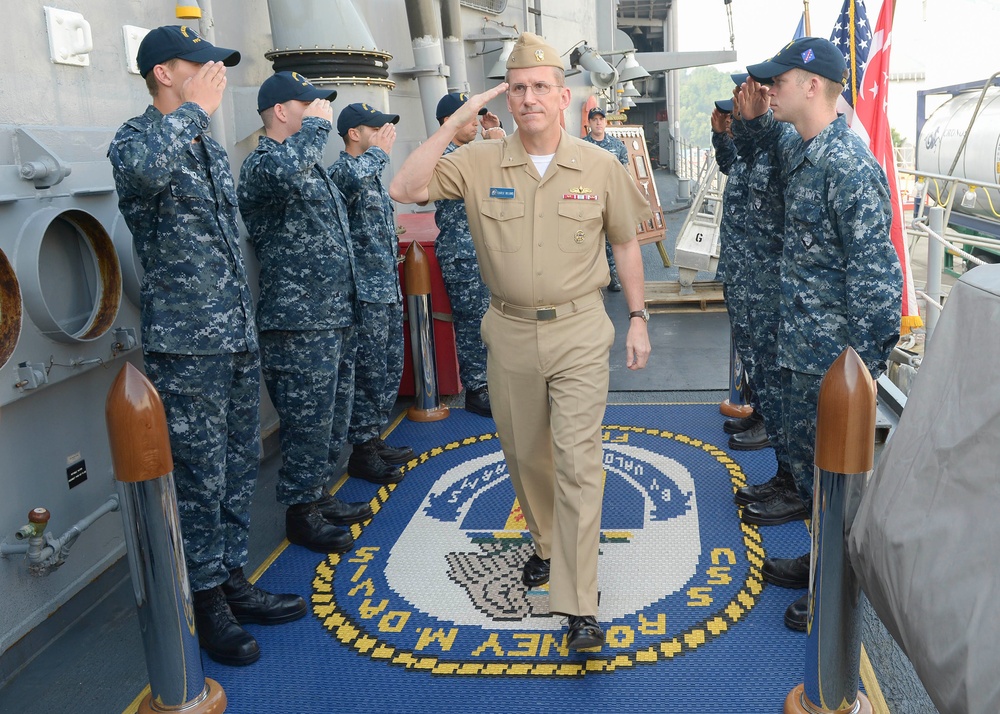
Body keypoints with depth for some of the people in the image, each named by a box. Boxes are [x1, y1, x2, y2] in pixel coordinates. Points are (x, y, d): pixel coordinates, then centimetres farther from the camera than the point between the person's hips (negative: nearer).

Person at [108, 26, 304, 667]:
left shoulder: (210, 145, 16)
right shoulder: (137, 139, -8)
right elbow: (143, 168, -37)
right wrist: (198, 106, -22)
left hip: (238, 336, 8)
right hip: (186, 345, -8)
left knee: (240, 466, 14)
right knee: (201, 477, 1)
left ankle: (233, 579, 28)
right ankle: (208, 601, 16)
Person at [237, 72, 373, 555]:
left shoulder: (310, 164, 19)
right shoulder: (262, 164, -11)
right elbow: (284, 170, -38)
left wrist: (348, 302, 24)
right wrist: (318, 124, -20)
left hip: (336, 315, 9)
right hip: (299, 321, -9)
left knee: (332, 418, 17)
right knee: (308, 422, -1)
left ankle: (318, 496, 30)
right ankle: (301, 514, 13)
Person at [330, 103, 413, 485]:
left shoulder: (372, 173, 19)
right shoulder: (341, 170, -10)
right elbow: (356, 176, -37)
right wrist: (381, 150, -18)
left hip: (388, 289, 9)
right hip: (365, 292, -9)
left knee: (390, 370, 14)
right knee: (369, 374, -4)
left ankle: (375, 441, 26)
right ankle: (361, 453, 7)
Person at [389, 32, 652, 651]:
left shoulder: (600, 167, -1)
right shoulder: (480, 163, -2)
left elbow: (626, 244, 8)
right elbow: (405, 190, -13)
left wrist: (638, 319, 5)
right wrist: (456, 122, -14)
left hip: (579, 330, -2)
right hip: (510, 332, 3)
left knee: (577, 461, -7)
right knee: (525, 454, 17)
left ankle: (580, 606, 0)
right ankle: (547, 542, 44)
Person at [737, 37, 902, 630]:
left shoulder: (849, 165, -22)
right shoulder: (800, 150, 7)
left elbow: (874, 271, -24)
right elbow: (774, 142, 34)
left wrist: (864, 364, -23)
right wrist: (755, 117, 11)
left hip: (835, 355, -9)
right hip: (805, 345, 9)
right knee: (807, 456, 21)